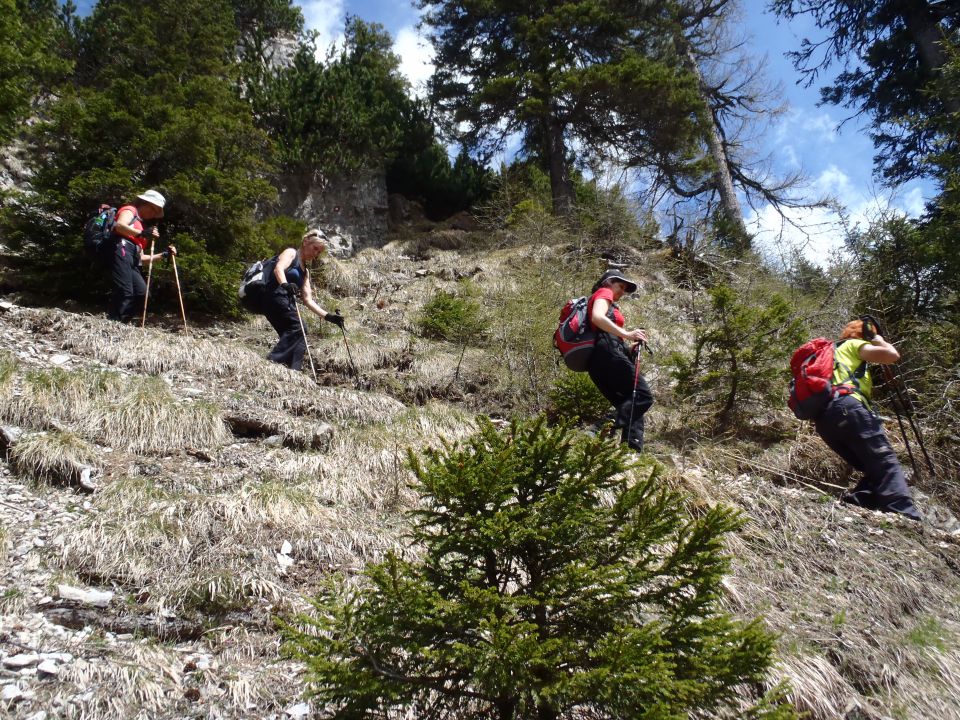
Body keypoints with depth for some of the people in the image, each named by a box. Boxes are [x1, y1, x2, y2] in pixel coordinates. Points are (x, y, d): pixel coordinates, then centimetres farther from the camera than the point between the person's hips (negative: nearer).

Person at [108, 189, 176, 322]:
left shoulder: (141, 224, 35)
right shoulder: (129, 210, 13)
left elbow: (140, 257, 29)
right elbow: (119, 226, -13)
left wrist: (163, 255, 23)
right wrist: (142, 234, -26)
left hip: (131, 261, 8)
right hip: (121, 252, -8)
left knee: (142, 293, -8)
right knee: (125, 292, -22)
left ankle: (118, 323, -9)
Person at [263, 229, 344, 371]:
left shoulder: (305, 271, 26)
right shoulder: (291, 253, 4)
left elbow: (307, 300, 20)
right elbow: (278, 269, -18)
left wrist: (328, 316, 10)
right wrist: (285, 284, -39)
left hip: (287, 302, 9)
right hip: (275, 296, -9)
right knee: (300, 328, -22)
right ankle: (274, 361, -28)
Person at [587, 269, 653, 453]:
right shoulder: (603, 293, 8)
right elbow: (597, 317, -16)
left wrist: (629, 349, 13)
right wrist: (626, 334, -20)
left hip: (597, 362, 9)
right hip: (608, 353, -9)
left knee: (632, 408, 6)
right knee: (643, 397, -14)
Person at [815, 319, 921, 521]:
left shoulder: (833, 353, 41)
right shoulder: (853, 345, 19)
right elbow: (892, 355, 5)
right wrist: (880, 341, 24)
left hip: (824, 421, 8)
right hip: (847, 407, -8)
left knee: (874, 472, 8)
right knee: (886, 464, -17)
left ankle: (850, 506, -15)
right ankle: (906, 518, -36)